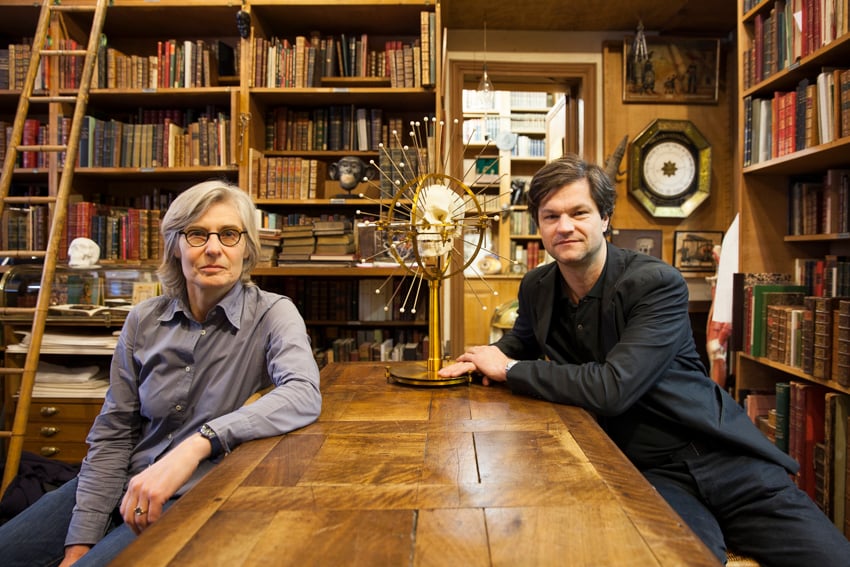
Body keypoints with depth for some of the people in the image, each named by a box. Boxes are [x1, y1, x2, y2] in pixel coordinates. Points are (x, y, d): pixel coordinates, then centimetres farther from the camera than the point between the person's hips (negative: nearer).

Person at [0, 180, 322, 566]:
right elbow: (112, 433, 2)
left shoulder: (272, 313, -11)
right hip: (126, 484, 4)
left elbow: (304, 396, -29)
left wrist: (198, 443, -36)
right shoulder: (144, 320, 0)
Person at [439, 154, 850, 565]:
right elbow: (521, 341, 21)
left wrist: (508, 370, -17)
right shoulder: (535, 288, 0)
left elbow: (612, 388, -26)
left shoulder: (658, 283, -16)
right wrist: (483, 359, -2)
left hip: (722, 456, -1)